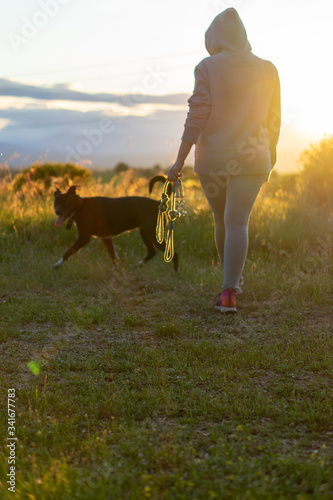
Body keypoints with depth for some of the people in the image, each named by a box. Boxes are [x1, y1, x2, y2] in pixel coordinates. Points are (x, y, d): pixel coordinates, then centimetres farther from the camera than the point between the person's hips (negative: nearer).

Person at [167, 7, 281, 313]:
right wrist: (271, 151, 27)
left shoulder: (208, 68, -5)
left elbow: (197, 116, -12)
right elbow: (273, 121, 9)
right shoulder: (267, 70, 3)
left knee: (223, 220, 17)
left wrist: (179, 162, -9)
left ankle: (233, 279, 34)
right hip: (251, 160, 0)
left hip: (212, 160, 0)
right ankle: (228, 293, -20)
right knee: (237, 223, -5)